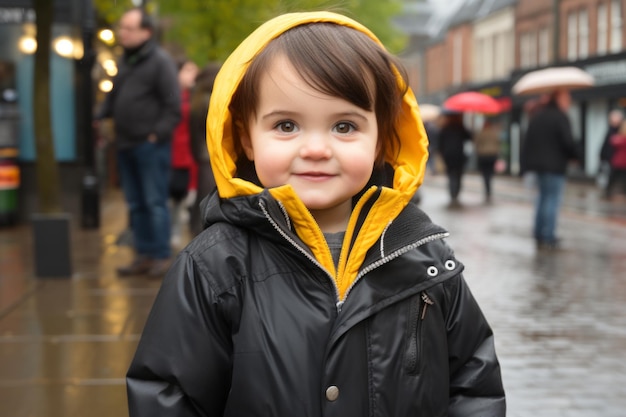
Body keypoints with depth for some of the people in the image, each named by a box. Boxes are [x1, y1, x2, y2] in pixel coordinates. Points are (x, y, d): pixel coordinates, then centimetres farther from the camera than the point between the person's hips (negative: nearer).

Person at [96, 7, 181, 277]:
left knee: (155, 202, -2)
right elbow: (113, 97, 20)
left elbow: (173, 105, -12)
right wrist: (99, 118, 4)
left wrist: (157, 134, -15)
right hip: (126, 144, 8)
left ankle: (161, 256, 6)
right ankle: (143, 255, 20)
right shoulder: (124, 61, 15)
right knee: (136, 204, 12)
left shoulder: (160, 61, -9)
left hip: (150, 146, -8)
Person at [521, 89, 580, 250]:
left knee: (543, 196, 18)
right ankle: (548, 237, -3)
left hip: (538, 164, 8)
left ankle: (538, 234, 20)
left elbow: (528, 140, 13)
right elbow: (568, 141, -18)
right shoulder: (560, 117, -13)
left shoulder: (536, 116, 11)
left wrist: (526, 162, 16)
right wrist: (575, 156, -1)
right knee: (553, 199, -2)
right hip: (555, 165, -8)